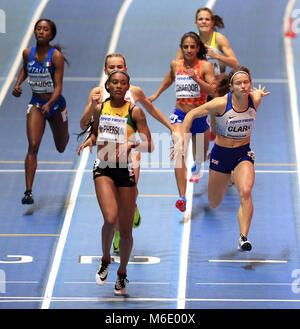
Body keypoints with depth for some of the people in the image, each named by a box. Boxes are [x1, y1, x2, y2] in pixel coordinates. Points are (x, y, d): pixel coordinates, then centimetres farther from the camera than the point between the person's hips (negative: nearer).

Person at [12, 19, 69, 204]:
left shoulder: (56, 56, -18)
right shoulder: (28, 53, -7)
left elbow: (58, 86, -22)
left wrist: (49, 104, -38)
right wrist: (18, 84, 1)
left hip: (55, 103, -1)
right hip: (36, 104, 1)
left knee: (61, 148, 18)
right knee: (33, 146, -16)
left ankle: (64, 133, 58)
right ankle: (29, 192, -19)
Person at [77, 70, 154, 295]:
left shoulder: (134, 111, -3)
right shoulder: (100, 107, 6)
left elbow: (149, 146, -5)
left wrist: (132, 144, -23)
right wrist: (90, 140, 3)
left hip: (125, 169, -1)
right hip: (103, 168, 1)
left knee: (126, 229, 5)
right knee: (110, 219, -21)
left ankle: (122, 273, 28)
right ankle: (105, 260, 7)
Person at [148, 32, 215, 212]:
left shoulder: (205, 66, -9)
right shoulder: (176, 65, 2)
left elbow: (213, 91, -19)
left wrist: (196, 79, -32)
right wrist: (157, 94, 34)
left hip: (200, 116, -1)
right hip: (180, 115, 1)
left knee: (201, 156, 20)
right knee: (179, 151, -23)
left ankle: (197, 163, 64)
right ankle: (182, 197, -32)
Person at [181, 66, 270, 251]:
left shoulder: (255, 100, -11)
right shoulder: (221, 104, -21)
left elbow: (257, 93, 17)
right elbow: (191, 115, -12)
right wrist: (183, 142, -14)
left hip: (244, 154, 1)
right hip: (221, 153, -1)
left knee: (245, 192, -26)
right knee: (214, 204, 14)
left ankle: (244, 238, -24)